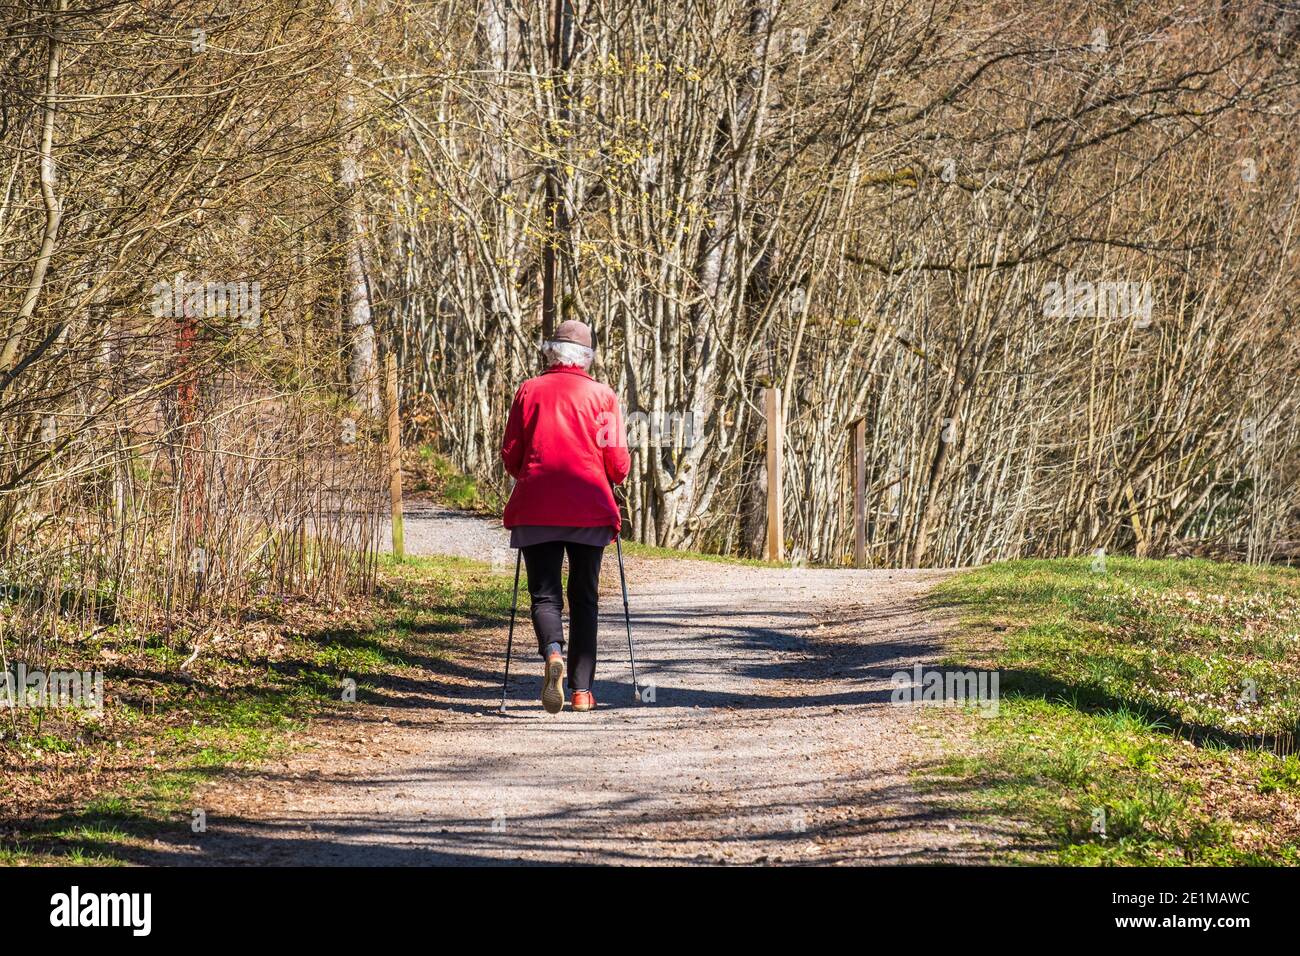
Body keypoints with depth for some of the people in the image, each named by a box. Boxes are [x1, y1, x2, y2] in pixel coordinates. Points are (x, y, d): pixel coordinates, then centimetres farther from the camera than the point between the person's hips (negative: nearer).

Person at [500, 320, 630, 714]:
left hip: (536, 508, 0)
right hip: (590, 509, 0)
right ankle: (582, 689, 7)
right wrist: (613, 478, 22)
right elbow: (617, 462, -1)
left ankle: (552, 653, -28)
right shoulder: (603, 396, 3)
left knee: (544, 594, 2)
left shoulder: (529, 391, 5)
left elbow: (510, 456, 6)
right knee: (584, 599, 11)